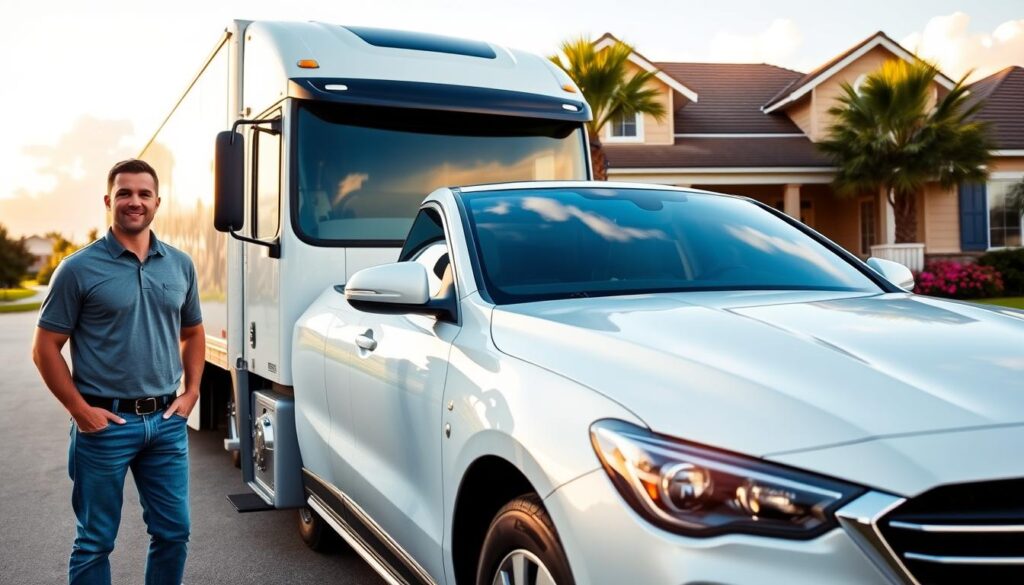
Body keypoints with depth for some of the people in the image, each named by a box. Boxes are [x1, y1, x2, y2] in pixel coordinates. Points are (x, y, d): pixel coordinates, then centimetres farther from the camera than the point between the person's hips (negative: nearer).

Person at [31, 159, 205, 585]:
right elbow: (45, 348, -4)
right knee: (96, 541, 8)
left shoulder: (180, 265, 7)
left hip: (167, 421, 4)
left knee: (173, 532, 11)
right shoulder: (79, 269, -6)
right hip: (105, 423, -4)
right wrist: (80, 410, -11)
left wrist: (191, 392, 6)